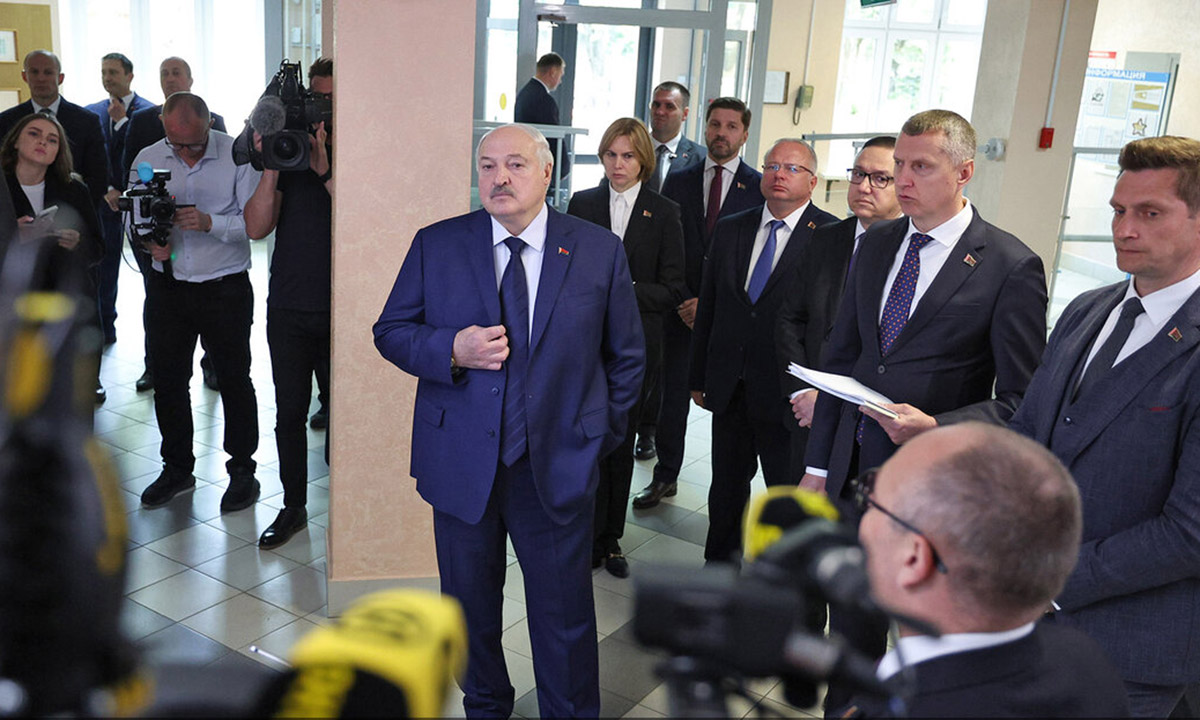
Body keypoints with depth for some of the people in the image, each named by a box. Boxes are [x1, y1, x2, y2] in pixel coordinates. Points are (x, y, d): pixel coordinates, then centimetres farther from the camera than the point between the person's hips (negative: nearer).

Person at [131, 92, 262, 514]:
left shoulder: (237, 156, -10)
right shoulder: (148, 160, 2)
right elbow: (134, 219, 8)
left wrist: (210, 223, -27)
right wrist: (150, 240, -13)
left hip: (225, 287, -4)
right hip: (167, 286, 4)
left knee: (234, 380, 5)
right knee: (167, 380, 12)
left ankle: (242, 471, 20)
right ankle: (177, 468, 29)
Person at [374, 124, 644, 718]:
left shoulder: (600, 251, -1)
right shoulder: (437, 245, 0)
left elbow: (627, 354, 7)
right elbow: (390, 331, 3)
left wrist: (603, 432, 3)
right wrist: (452, 350, -15)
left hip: (557, 468, -1)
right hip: (461, 463, 2)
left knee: (565, 618, 10)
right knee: (470, 607, 18)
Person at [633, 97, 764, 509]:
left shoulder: (759, 188, 1)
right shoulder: (678, 182, 9)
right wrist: (680, 299, -6)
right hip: (681, 307, 2)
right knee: (673, 395, 8)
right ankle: (665, 478, 22)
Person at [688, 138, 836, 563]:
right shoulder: (730, 229, 8)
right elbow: (708, 307, 10)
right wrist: (699, 377, 10)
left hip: (787, 394, -4)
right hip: (729, 387, 5)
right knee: (727, 485, 19)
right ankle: (719, 565, 38)